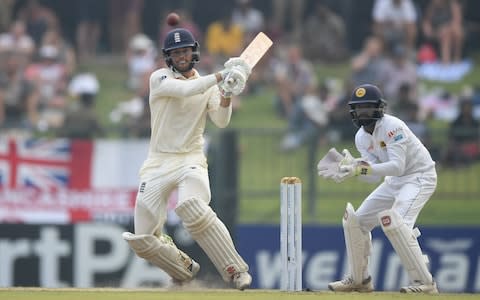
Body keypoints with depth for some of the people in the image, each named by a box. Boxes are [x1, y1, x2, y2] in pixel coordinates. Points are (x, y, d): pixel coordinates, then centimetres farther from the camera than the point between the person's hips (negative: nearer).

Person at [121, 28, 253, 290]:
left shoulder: (208, 87, 8)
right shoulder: (159, 78, 0)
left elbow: (221, 121, -6)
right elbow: (185, 89, -19)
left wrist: (226, 95, -23)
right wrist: (221, 77, -24)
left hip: (191, 160, -1)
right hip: (157, 164, 1)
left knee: (192, 208, -35)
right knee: (142, 240, -4)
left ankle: (236, 271, -30)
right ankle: (185, 269, 24)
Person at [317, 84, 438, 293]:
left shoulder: (392, 127, -24)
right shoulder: (361, 137, 1)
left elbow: (397, 166, -33)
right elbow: (374, 175, -5)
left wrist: (361, 167, -40)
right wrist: (353, 167, -24)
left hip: (420, 176, -9)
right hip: (394, 180, 9)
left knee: (395, 221, -30)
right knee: (355, 220, 6)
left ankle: (424, 282, -25)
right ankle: (359, 279, 22)